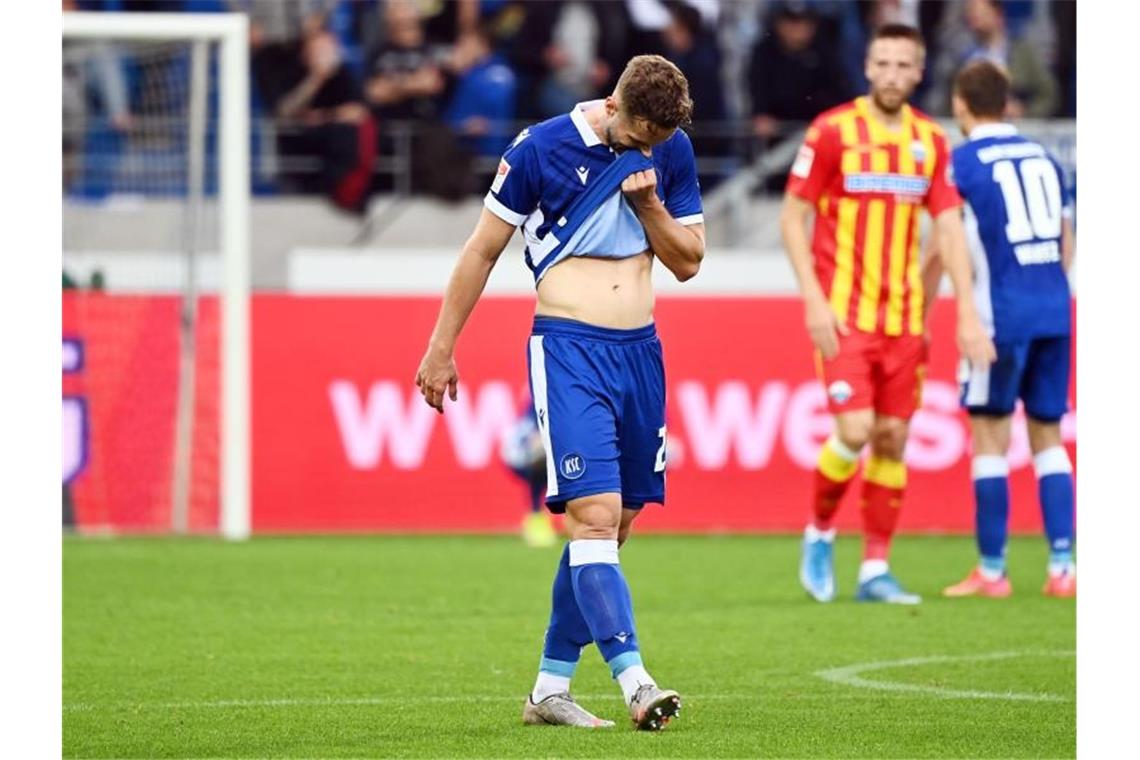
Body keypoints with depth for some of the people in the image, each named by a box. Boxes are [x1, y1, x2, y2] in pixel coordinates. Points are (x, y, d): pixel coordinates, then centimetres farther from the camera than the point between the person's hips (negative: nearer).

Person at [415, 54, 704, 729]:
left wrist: (649, 204, -8)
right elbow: (482, 251, 1)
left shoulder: (672, 153, 5)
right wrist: (441, 350, 4)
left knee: (612, 524, 6)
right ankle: (635, 682, -25)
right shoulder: (541, 149, -8)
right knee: (594, 513, -17)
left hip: (640, 348, 5)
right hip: (569, 346, -5)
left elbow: (688, 261, 10)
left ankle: (550, 688, 15)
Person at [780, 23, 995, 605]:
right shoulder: (832, 131, -6)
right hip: (843, 314, -4)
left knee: (892, 438, 2)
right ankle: (819, 532, 11)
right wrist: (814, 300, -12)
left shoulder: (931, 141, 6)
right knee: (855, 431, -15)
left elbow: (949, 228, 6)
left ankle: (875, 570, 9)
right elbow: (792, 216, -3)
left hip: (903, 314, 4)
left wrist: (967, 314, -3)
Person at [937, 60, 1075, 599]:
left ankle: (991, 570, 1)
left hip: (1001, 314, -5)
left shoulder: (963, 162, -2)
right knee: (1048, 437, 10)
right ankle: (1062, 566, 2)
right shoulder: (1044, 159, 14)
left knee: (989, 435, 1)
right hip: (1054, 312, 5)